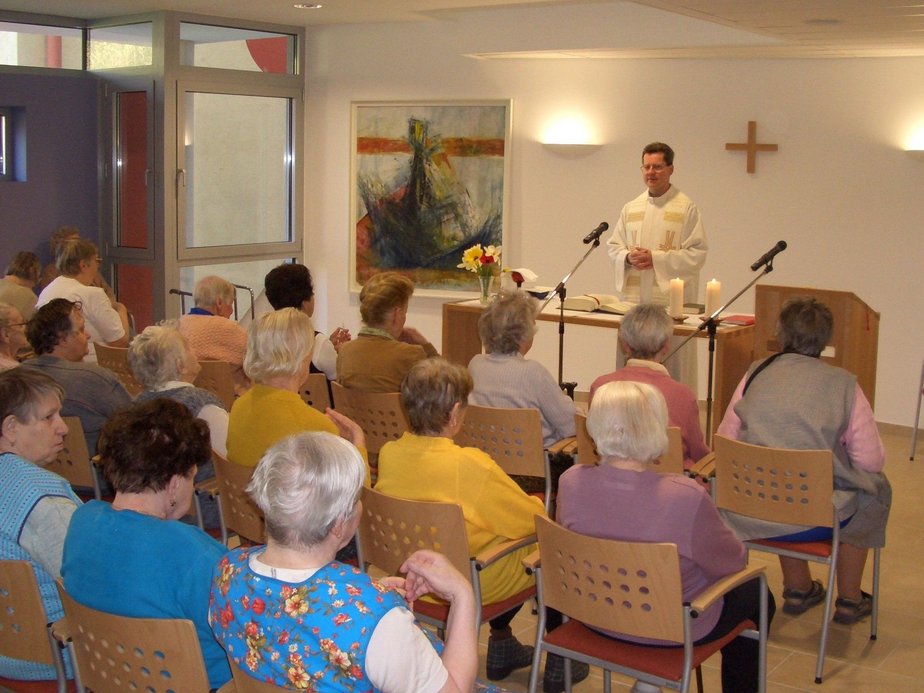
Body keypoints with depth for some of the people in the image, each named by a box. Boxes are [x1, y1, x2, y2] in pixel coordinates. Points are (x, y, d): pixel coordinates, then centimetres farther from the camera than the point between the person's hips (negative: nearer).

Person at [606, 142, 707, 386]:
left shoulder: (686, 208, -1)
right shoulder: (631, 208, 14)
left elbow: (697, 254, -6)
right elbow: (613, 245, 18)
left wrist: (656, 258, -14)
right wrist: (628, 256, -5)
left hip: (670, 297, -4)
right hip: (633, 297, 5)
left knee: (671, 366, -5)